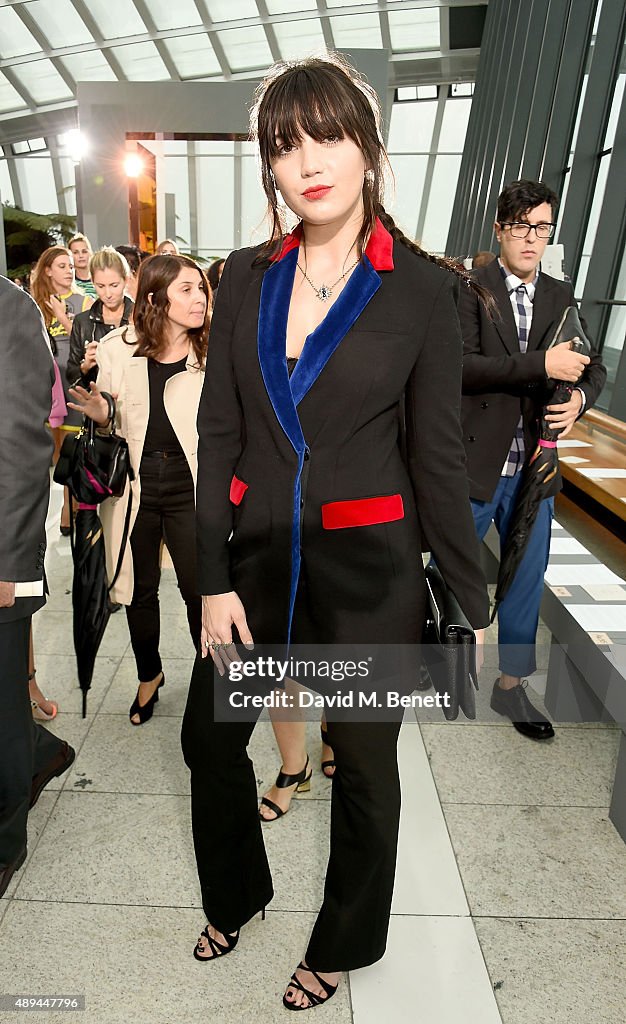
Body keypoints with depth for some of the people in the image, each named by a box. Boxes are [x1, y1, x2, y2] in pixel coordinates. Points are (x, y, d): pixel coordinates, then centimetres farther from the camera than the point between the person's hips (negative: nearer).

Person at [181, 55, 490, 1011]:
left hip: (369, 566, -3)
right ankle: (235, 896, 51)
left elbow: (439, 456, -3)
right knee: (209, 736, 19)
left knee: (364, 764, 15)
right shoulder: (246, 277, 3)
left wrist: (476, 602, 0)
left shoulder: (424, 288, -6)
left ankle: (344, 941, 46)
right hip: (257, 553, 4)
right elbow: (218, 436, 2)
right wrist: (213, 579, -3)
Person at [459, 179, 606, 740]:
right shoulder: (469, 289, -6)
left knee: (526, 579, 14)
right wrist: (542, 364, -24)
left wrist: (580, 396, -10)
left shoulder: (561, 297, 11)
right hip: (475, 464, -5)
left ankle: (511, 684, 32)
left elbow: (593, 366, 12)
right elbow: (461, 365, -20)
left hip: (533, 468, 6)